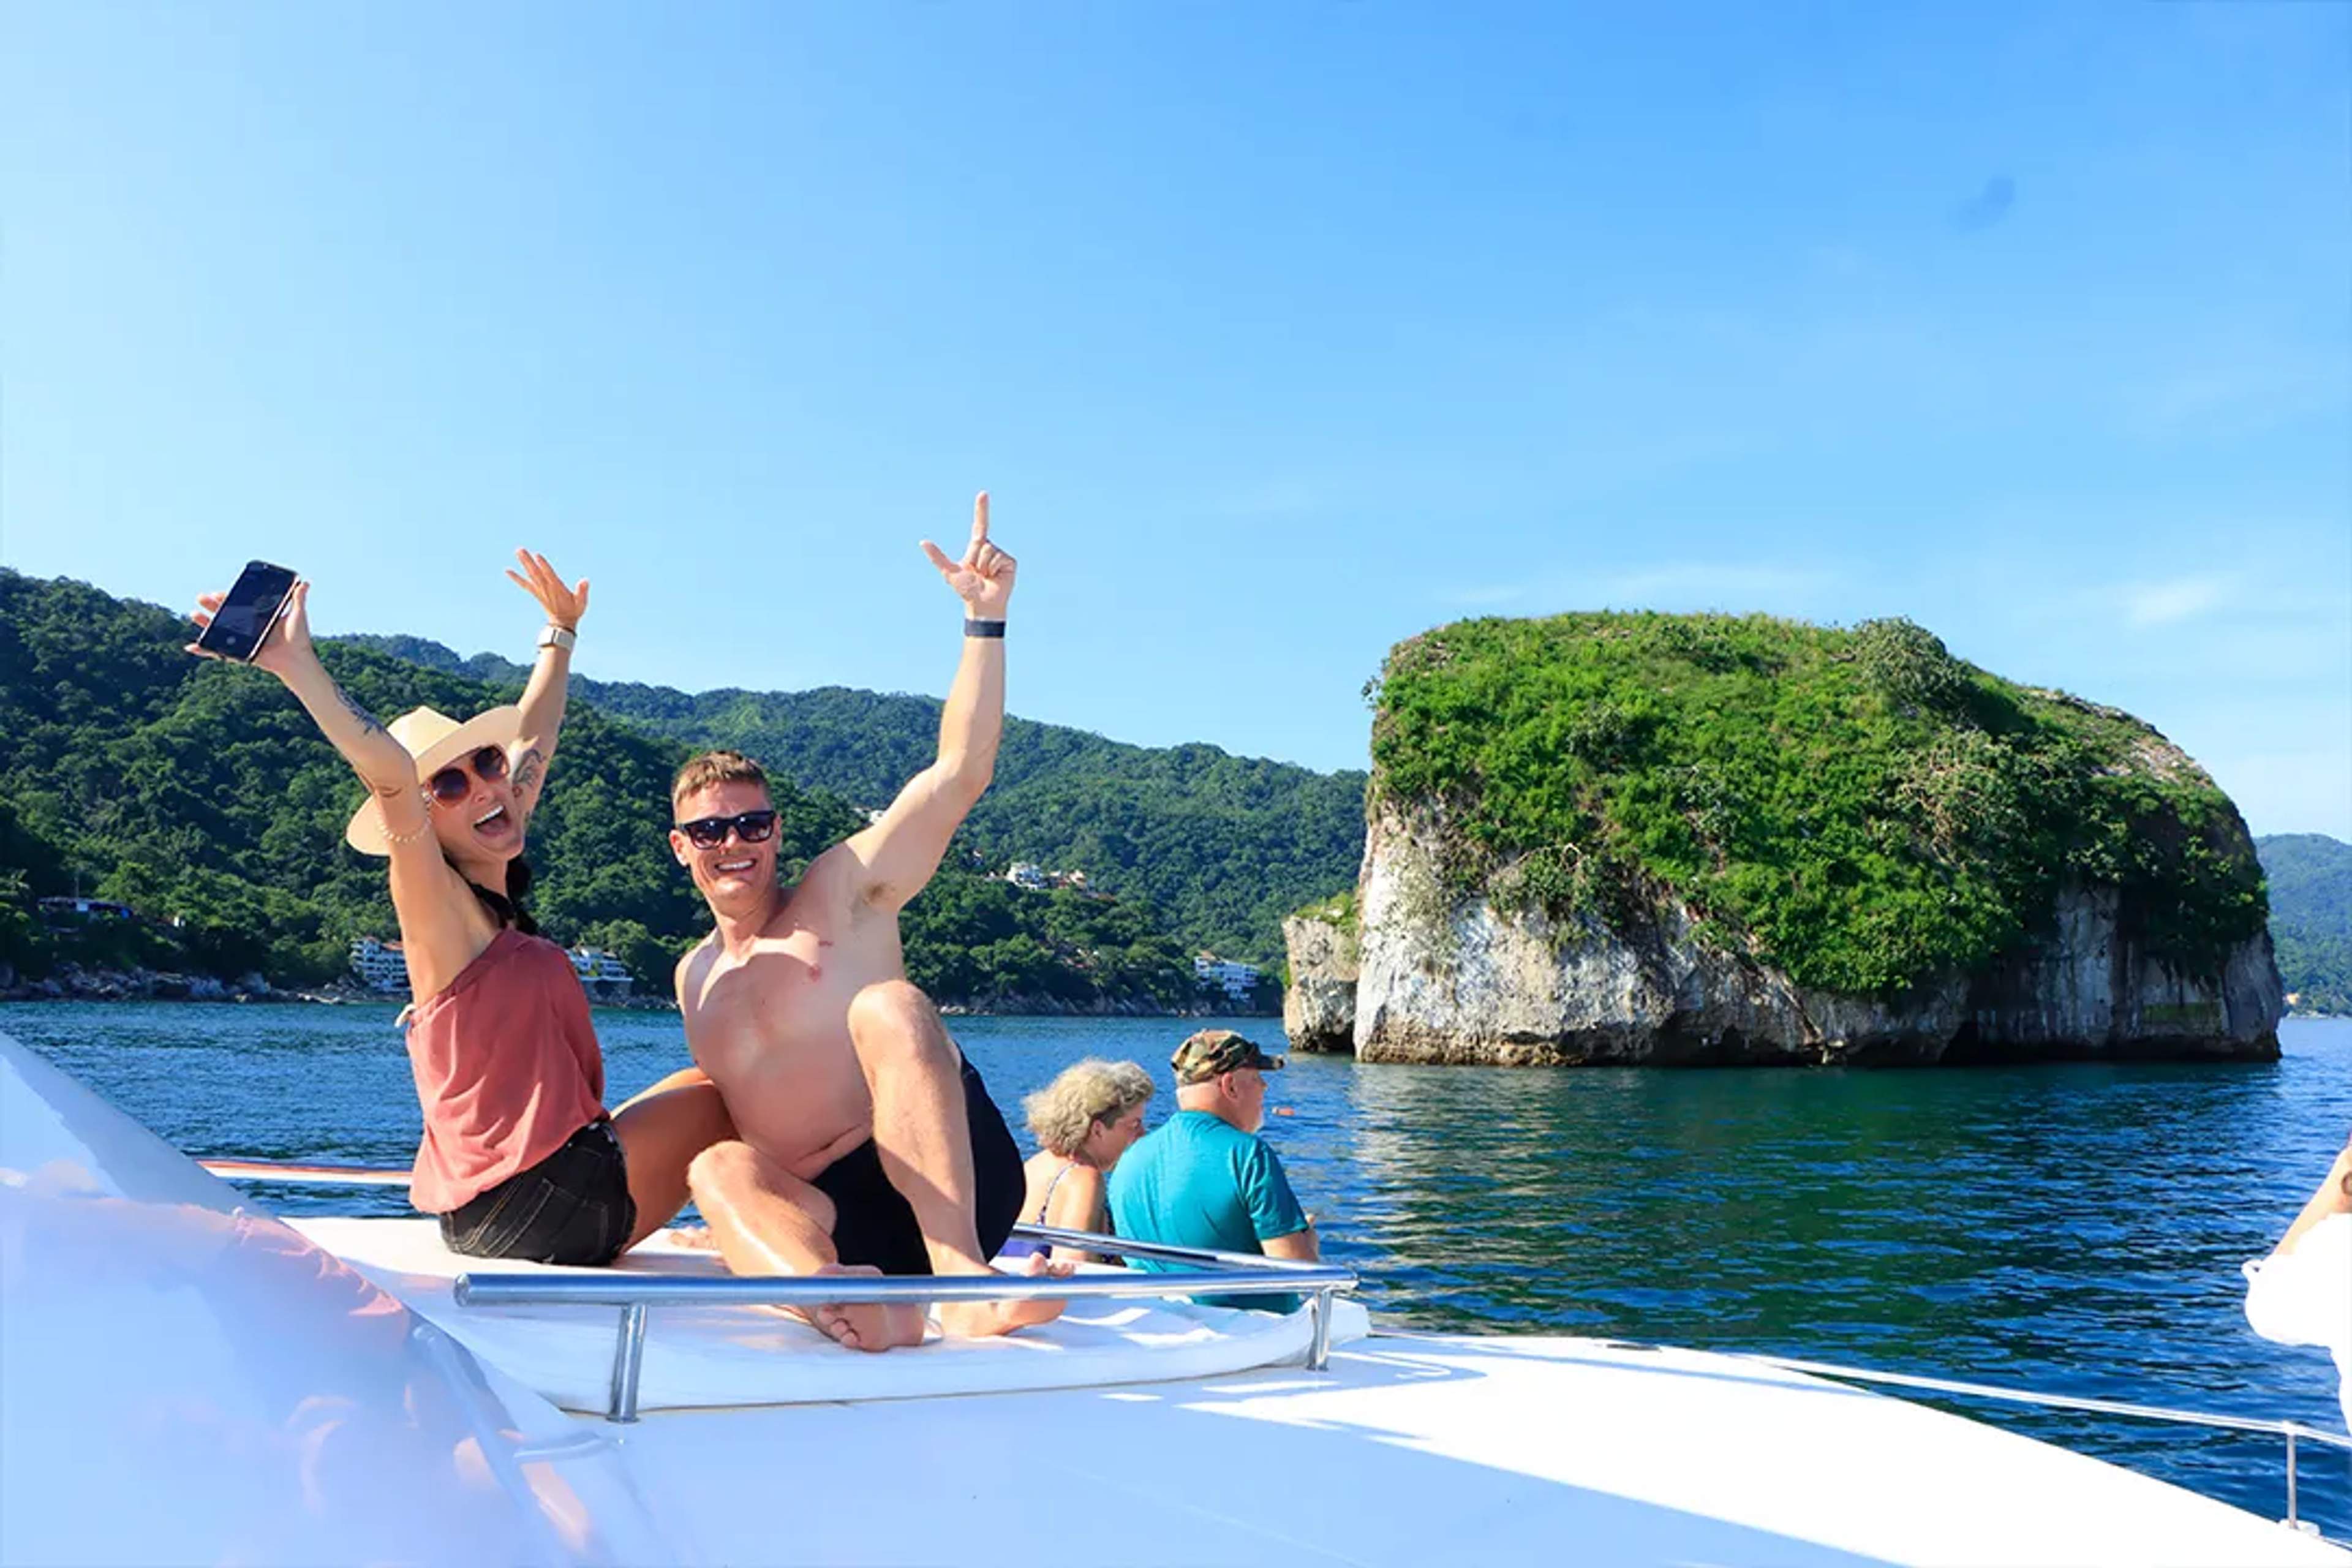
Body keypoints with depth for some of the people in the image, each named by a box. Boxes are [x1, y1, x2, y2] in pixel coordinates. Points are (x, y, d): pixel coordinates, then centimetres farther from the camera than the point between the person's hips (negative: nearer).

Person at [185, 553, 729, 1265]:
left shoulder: (495, 902, 11)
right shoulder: (441, 908, -11)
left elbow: (532, 741, 23)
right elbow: (389, 771, -31)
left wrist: (560, 635, 32)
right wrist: (299, 667, -42)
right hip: (541, 1203, -9)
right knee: (727, 1101, 5)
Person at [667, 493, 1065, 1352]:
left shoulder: (842, 891, 8)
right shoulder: (695, 978, 22)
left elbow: (959, 772, -1)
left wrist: (985, 618, -6)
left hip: (962, 1178, -3)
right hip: (833, 1221, 3)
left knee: (887, 1005, -30)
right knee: (717, 1167, -28)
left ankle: (962, 1277, -46)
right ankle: (841, 1297, -62)